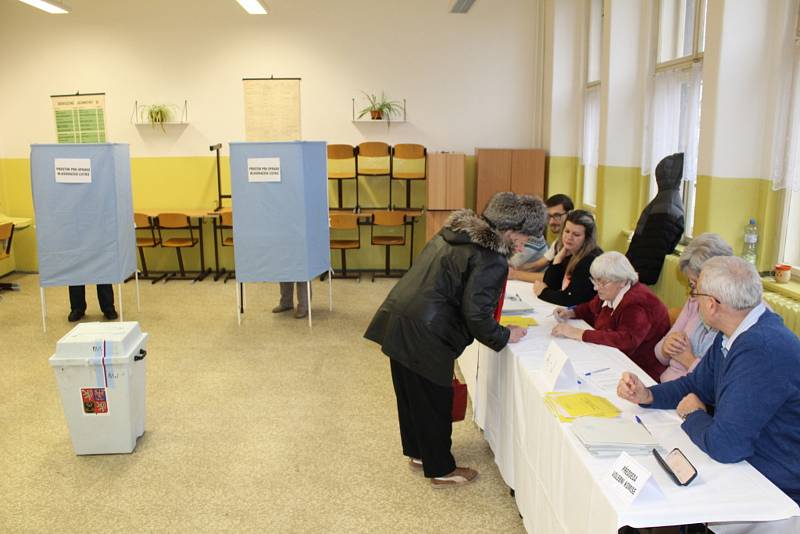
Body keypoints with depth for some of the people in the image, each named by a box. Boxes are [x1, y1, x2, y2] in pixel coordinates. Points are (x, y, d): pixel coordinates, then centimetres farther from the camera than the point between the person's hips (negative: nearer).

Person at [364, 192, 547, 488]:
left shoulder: (457, 231, 13)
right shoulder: (491, 261, -15)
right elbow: (476, 314, -18)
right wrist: (505, 337, -1)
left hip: (396, 322, 9)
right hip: (423, 335, -9)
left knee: (410, 394, 23)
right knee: (434, 401, 9)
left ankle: (418, 452, 43)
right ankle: (441, 470, 27)